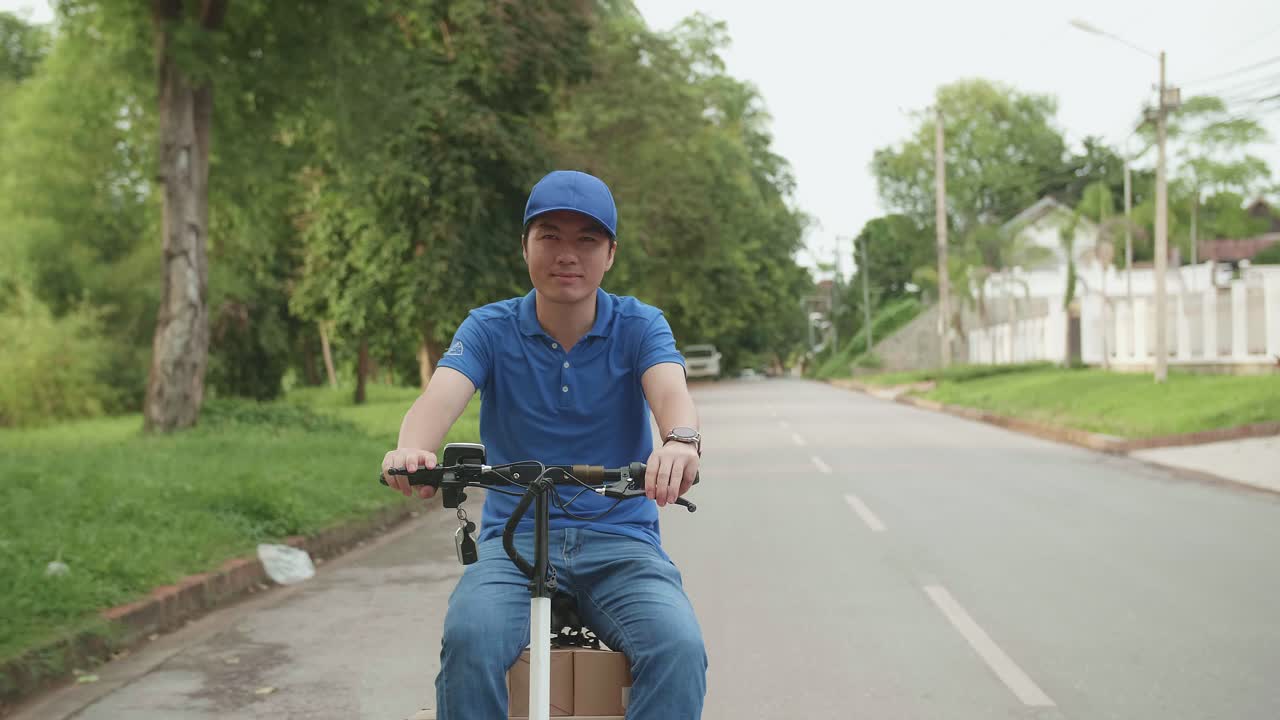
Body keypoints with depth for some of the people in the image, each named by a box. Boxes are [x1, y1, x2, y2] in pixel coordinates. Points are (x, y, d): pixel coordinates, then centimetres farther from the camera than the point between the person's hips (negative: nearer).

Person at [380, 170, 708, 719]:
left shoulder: (639, 326, 2)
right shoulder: (490, 329, 3)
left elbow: (670, 391, -18)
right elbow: (441, 395, -16)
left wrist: (680, 441, -44)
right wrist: (412, 448, -41)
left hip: (620, 542, 0)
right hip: (514, 540, 0)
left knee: (678, 648, -29)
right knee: (469, 638, -32)